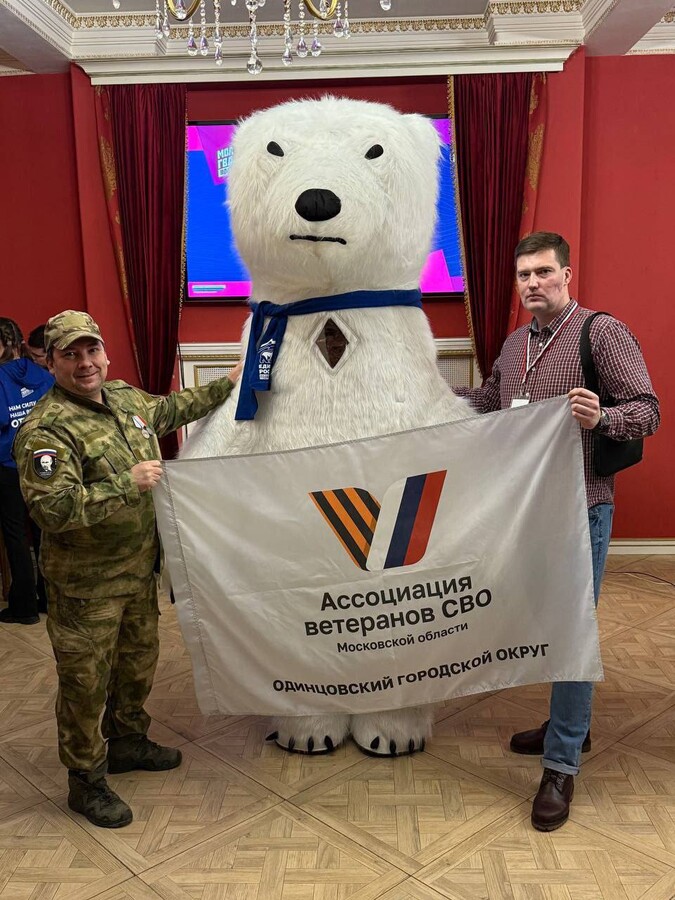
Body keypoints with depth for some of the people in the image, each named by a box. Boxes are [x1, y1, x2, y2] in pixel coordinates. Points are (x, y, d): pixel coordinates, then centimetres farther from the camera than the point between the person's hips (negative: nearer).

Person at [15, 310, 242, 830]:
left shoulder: (125, 398, 4)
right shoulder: (47, 430, -22)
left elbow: (171, 408, 24)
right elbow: (53, 509, -31)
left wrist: (227, 386, 26)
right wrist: (128, 484, -28)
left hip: (139, 570, 8)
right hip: (86, 585, -8)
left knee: (140, 660, 23)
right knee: (86, 681, 7)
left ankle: (127, 742, 47)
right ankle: (86, 782, 27)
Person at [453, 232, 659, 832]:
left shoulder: (603, 333, -9)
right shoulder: (515, 344, 11)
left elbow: (647, 411, -13)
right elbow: (489, 400, 25)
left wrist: (600, 418, -32)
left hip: (580, 506, -7)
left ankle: (561, 766, 11)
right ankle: (570, 726, 37)